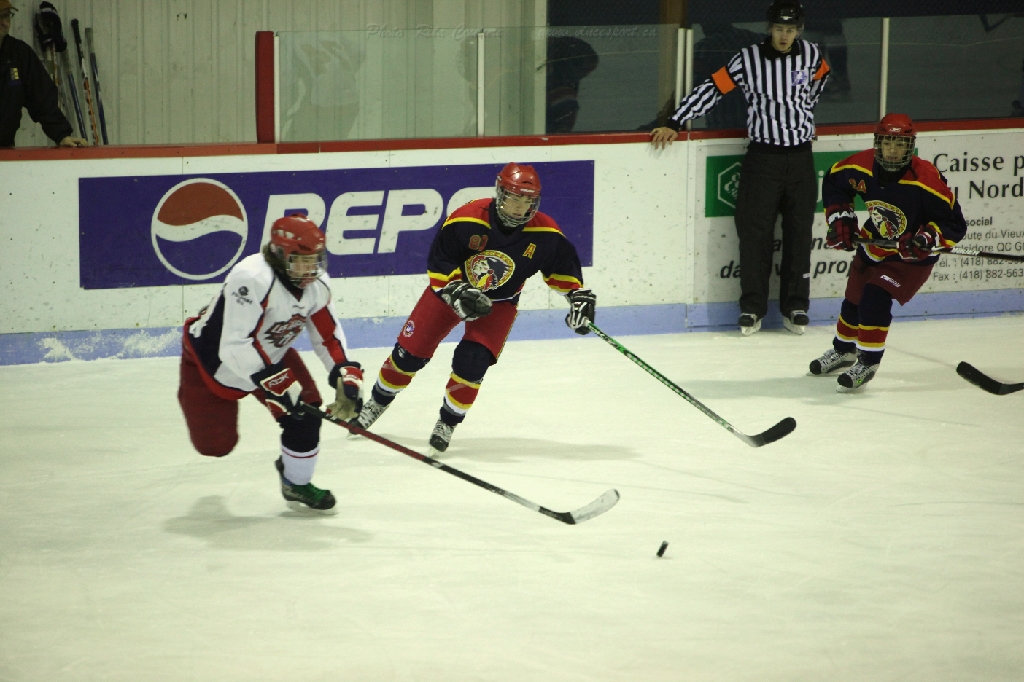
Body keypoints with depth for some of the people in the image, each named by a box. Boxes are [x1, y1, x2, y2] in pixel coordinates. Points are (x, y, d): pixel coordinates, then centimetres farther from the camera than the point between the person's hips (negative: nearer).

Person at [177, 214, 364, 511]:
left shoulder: (316, 284, -13)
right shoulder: (252, 279, -39)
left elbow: (328, 335, -1)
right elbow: (233, 348, -41)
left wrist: (347, 378, -14)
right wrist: (277, 384, -41)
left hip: (270, 351, 6)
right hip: (211, 357, -6)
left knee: (304, 413, -11)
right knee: (215, 444, -4)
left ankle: (296, 482, 15)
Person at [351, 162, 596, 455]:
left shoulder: (544, 233, -20)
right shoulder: (466, 220, -28)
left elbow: (563, 265, -1)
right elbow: (437, 264, -19)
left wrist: (579, 296, -10)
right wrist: (458, 292, -31)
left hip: (499, 302, 1)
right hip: (449, 288, -1)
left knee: (472, 362, -18)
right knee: (410, 353, 2)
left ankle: (448, 423, 4)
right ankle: (377, 402, 28)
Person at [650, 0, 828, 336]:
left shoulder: (811, 55, 1)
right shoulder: (748, 59, -6)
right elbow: (712, 88, -7)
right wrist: (674, 124, -11)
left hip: (800, 157, 2)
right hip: (762, 155, -2)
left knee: (799, 232, 5)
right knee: (755, 232, -4)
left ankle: (795, 306, 13)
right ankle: (752, 308, 3)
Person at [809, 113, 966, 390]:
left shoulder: (925, 180, -32)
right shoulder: (862, 166, -18)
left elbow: (954, 224, -25)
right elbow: (833, 183, 5)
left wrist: (927, 239, -40)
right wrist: (840, 218, -3)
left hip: (911, 255, -6)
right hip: (874, 245, 6)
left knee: (875, 298, -21)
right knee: (854, 297, 17)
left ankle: (868, 362, -7)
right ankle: (843, 350, 44)